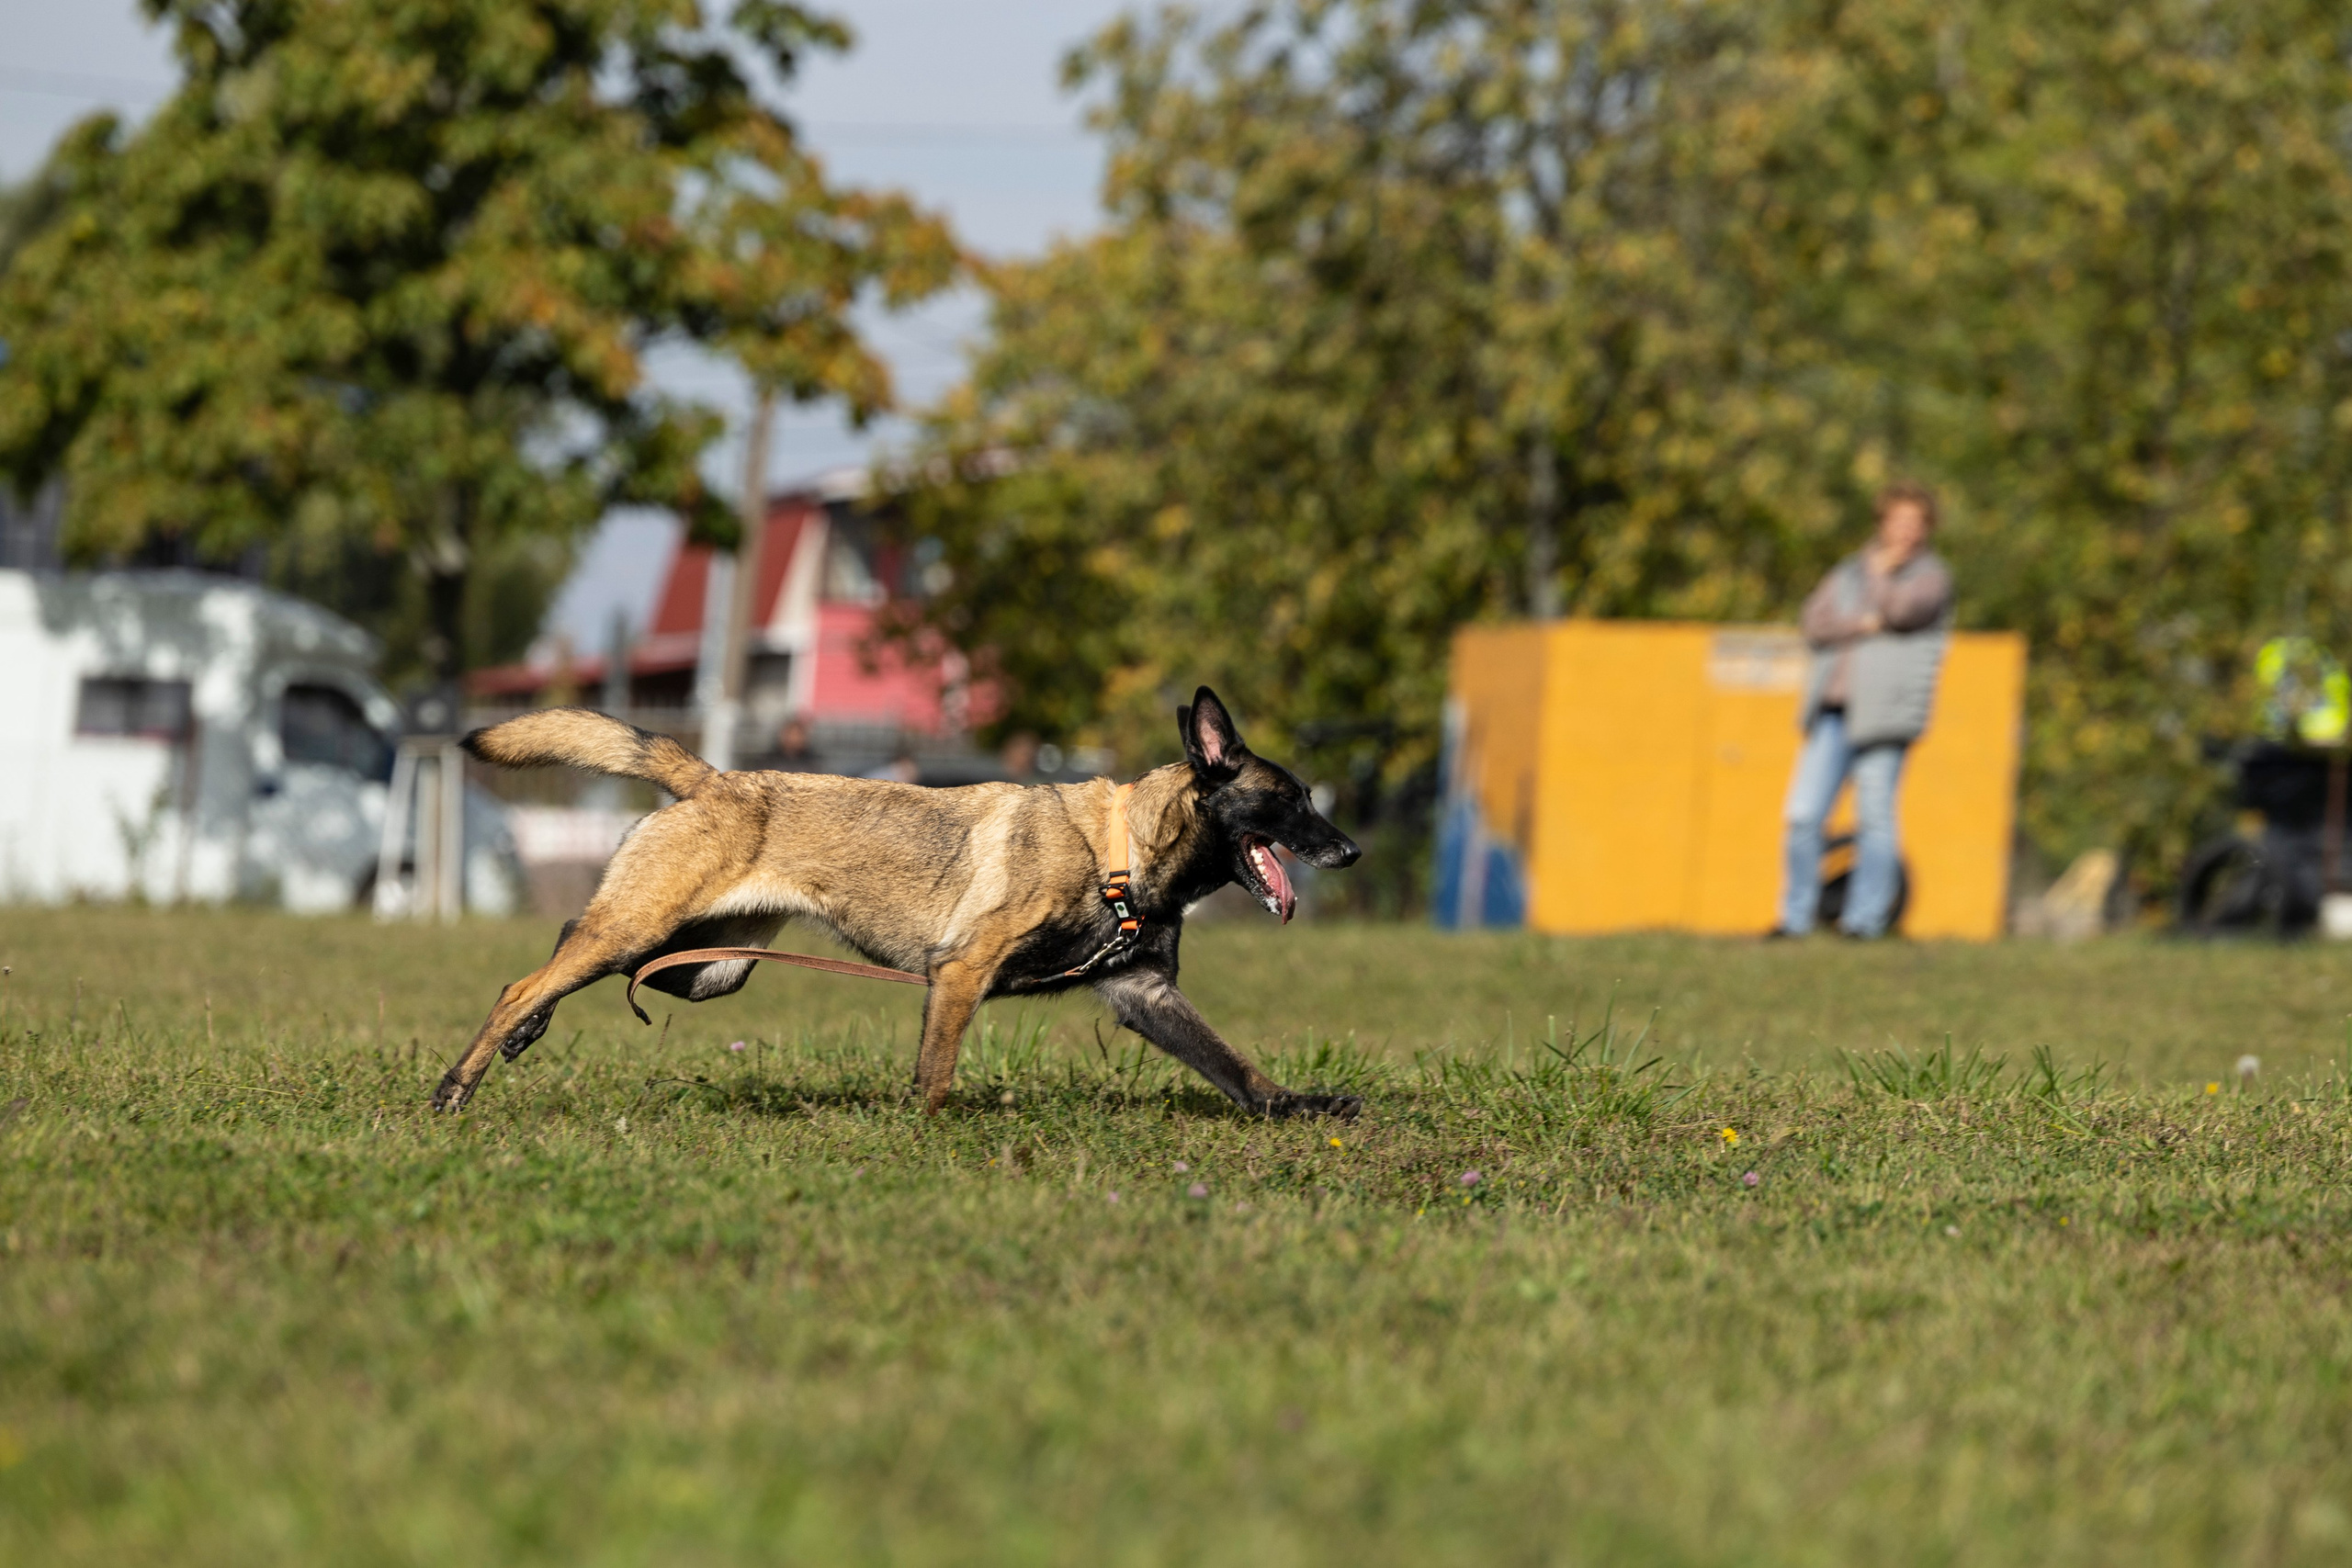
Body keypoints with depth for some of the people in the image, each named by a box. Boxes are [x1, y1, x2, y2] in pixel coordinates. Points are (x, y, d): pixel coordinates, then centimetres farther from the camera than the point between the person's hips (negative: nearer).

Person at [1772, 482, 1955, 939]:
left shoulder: (1930, 574, 10)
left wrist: (1881, 574, 7)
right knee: (1803, 815, -4)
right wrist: (1866, 623, -7)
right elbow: (1816, 626, 7)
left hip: (1883, 713, -4)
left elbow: (1903, 609, -11)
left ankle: (1866, 918, -1)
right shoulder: (1848, 574, 22)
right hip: (1833, 712, 4)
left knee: (1875, 816, -7)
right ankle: (1796, 916, 3)